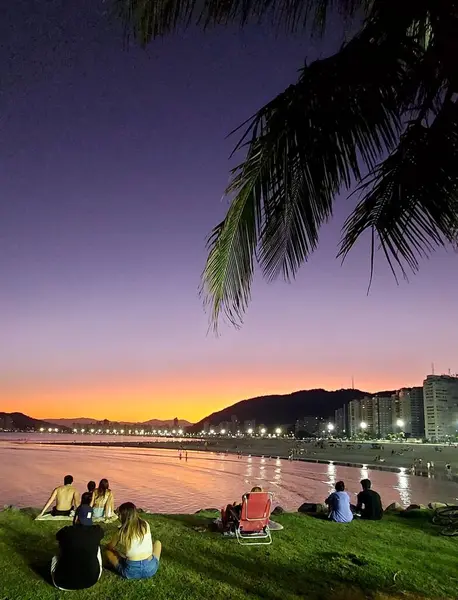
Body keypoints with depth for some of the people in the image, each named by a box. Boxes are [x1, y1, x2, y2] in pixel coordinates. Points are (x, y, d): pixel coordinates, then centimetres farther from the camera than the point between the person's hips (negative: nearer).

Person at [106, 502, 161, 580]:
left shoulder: (122, 532, -7)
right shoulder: (146, 525, -1)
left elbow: (110, 547, 12)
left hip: (132, 572, -2)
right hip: (150, 569, 2)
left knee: (108, 552, 19)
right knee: (158, 542, 29)